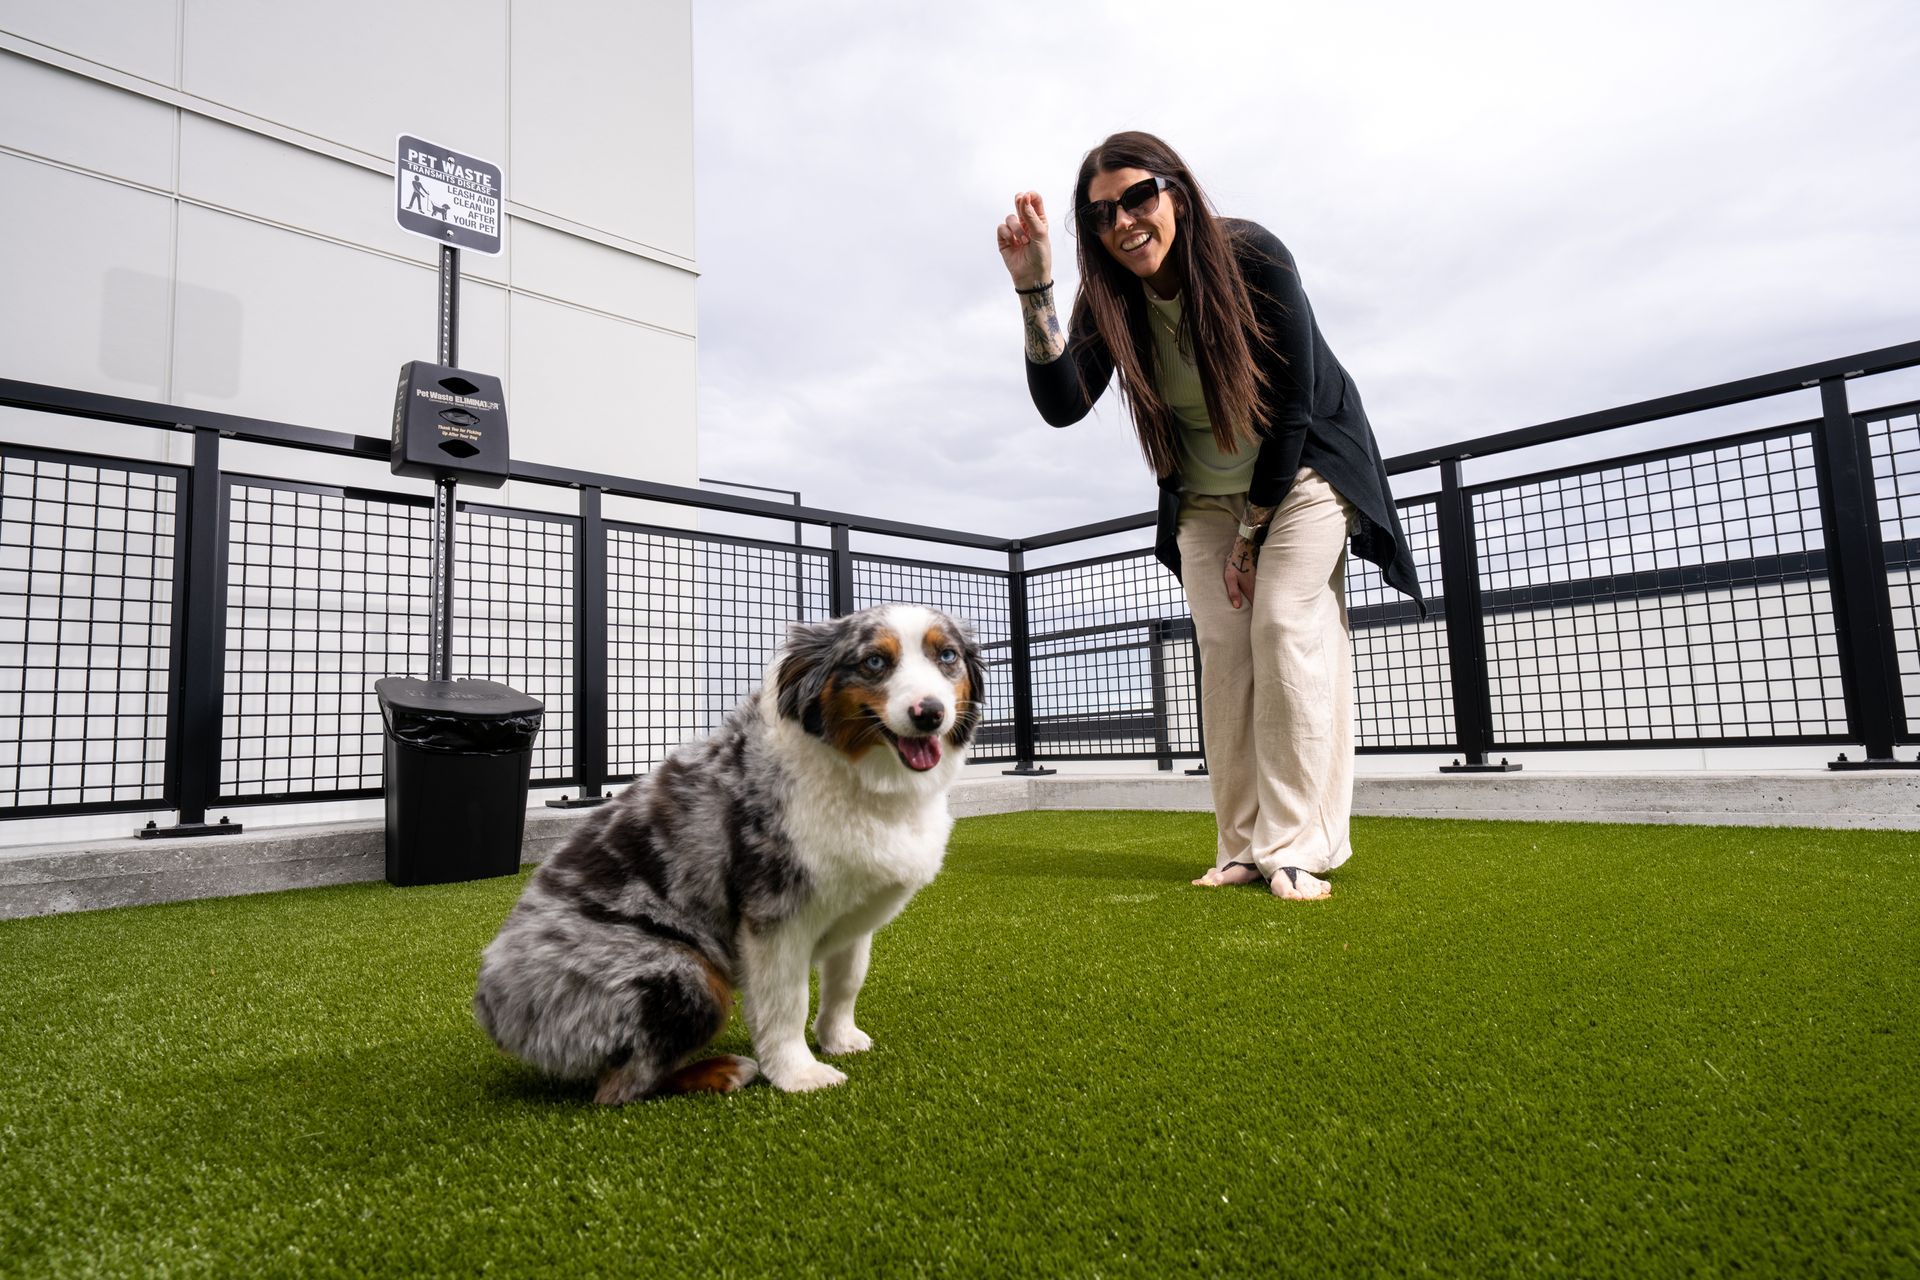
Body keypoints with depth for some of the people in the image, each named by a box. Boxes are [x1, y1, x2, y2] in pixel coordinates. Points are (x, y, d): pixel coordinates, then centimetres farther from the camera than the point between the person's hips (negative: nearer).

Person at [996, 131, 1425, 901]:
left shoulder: (1252, 258, -22)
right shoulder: (1108, 298, -13)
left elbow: (1292, 403, -18)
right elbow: (1062, 406, -28)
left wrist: (1253, 530, -15)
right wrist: (1034, 290, -41)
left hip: (1302, 471, -3)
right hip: (1205, 497, 4)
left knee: (1287, 628, -16)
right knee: (1223, 648, -4)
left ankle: (1299, 849, -12)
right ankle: (1243, 848, 1)